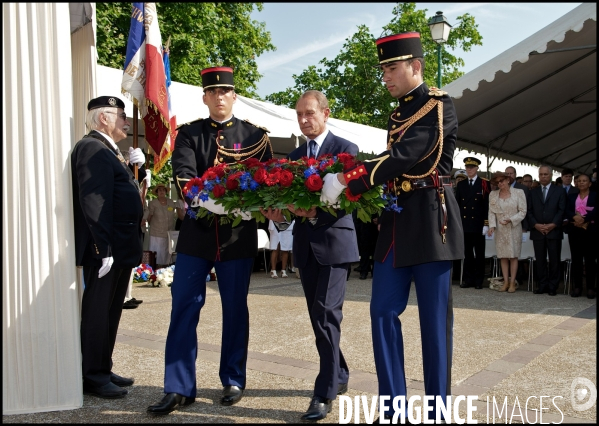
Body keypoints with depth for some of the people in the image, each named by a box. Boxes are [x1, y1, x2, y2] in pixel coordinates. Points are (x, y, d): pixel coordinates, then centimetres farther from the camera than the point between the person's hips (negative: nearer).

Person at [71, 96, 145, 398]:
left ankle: (103, 370, 26)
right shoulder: (92, 148, -13)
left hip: (120, 247, 11)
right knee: (98, 312, -1)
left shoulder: (106, 150, 20)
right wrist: (104, 248, -24)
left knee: (110, 312, 16)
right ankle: (93, 377, 10)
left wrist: (132, 167, 7)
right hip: (106, 248, -10)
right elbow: (93, 200, -21)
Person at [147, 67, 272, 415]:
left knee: (235, 310, 8)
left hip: (238, 234, 0)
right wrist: (207, 200, -28)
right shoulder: (188, 134, 6)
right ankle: (179, 388, 11)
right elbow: (183, 175, -9)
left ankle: (234, 381, 23)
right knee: (184, 308, 1)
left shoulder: (255, 135, 6)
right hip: (197, 231, 1)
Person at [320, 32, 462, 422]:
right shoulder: (398, 114, 16)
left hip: (431, 221, -7)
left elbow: (403, 157, -19)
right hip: (396, 222, 7)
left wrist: (346, 180, -20)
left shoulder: (439, 106, -7)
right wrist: (364, 195, 1)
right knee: (384, 311, 5)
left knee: (434, 316, 1)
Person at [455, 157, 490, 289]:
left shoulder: (484, 184, 0)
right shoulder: (461, 185, 10)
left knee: (479, 253, 5)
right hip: (465, 224, 3)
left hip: (478, 225, -3)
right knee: (468, 253, 7)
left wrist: (486, 224, -9)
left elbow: (487, 205, -4)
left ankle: (479, 280, 11)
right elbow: (457, 205, 10)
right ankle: (468, 279, 13)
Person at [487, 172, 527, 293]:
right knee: (503, 256, 4)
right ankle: (506, 282, 8)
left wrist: (510, 220, -17)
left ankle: (512, 283, 4)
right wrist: (492, 226, -9)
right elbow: (491, 212, 5)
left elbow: (523, 211, -4)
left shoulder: (518, 193, -1)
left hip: (514, 228, -3)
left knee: (513, 256, 0)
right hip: (500, 229, 3)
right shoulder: (493, 194, 7)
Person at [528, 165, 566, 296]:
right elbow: (529, 211, 6)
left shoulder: (559, 191, 7)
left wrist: (553, 224, -12)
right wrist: (535, 224, -8)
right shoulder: (533, 192, 13)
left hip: (554, 231, -2)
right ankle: (542, 285, 10)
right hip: (537, 231, 2)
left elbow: (562, 210, -1)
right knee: (540, 260, 3)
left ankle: (552, 286, 7)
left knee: (554, 260, 1)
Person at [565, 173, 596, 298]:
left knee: (590, 259, -3)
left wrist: (584, 219, -21)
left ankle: (590, 288, 1)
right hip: (575, 231, 3)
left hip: (590, 230, -3)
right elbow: (567, 211, 1)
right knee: (576, 258, 3)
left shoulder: (595, 196, 6)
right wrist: (575, 217, -19)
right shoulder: (571, 196, 15)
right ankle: (577, 286, 7)